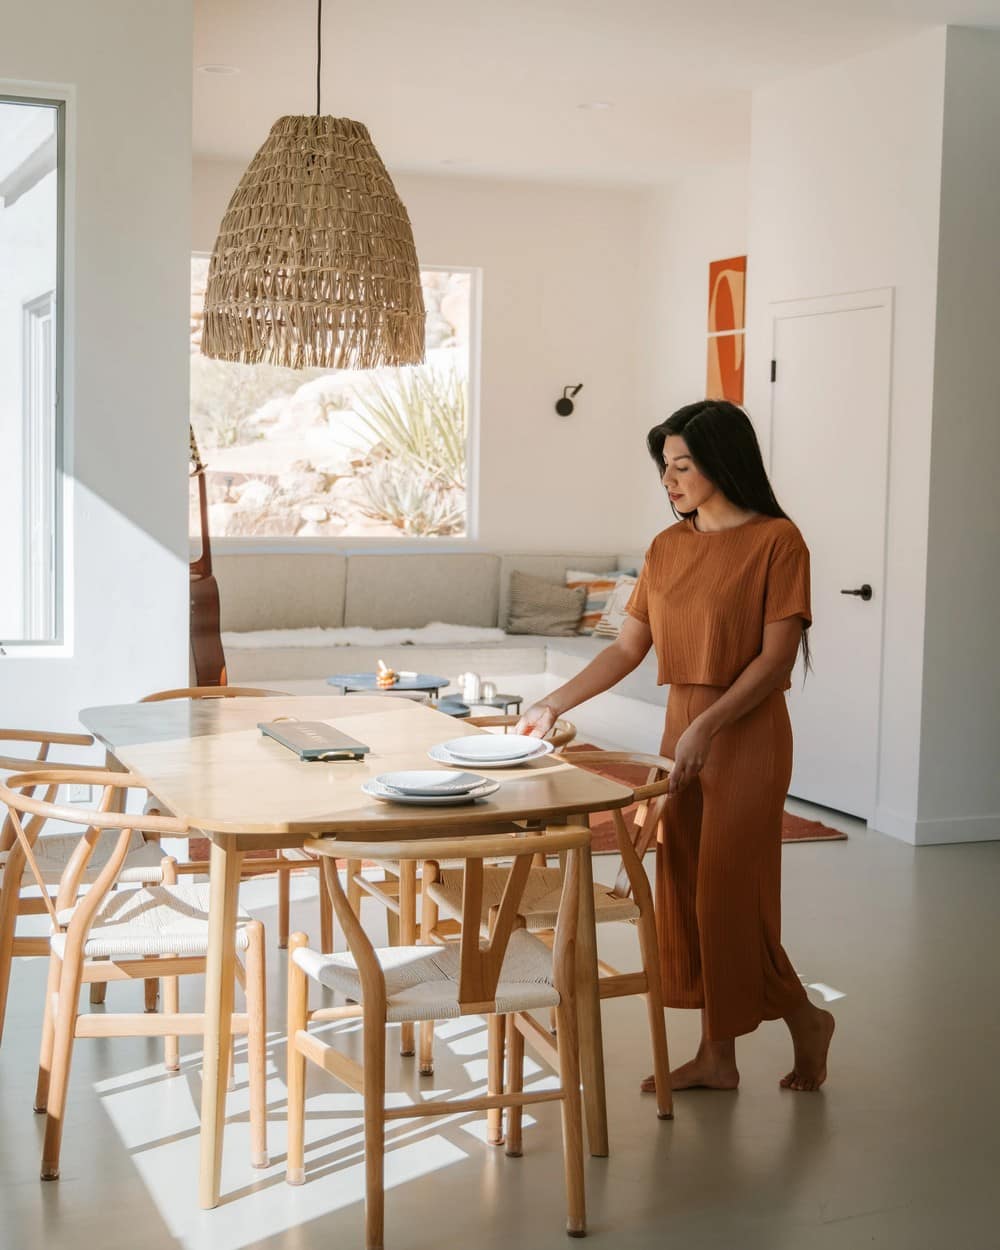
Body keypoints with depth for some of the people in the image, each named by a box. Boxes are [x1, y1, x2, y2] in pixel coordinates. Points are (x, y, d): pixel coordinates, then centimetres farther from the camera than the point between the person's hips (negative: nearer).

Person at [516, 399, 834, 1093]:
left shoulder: (776, 540, -9)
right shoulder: (668, 547, 10)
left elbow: (776, 656, -14)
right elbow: (627, 648, 10)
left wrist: (707, 726, -21)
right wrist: (553, 705, 2)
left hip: (746, 734, -7)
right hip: (682, 729, 7)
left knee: (730, 893, -4)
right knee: (685, 889, 7)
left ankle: (804, 1018, 20)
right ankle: (717, 1055, 17)